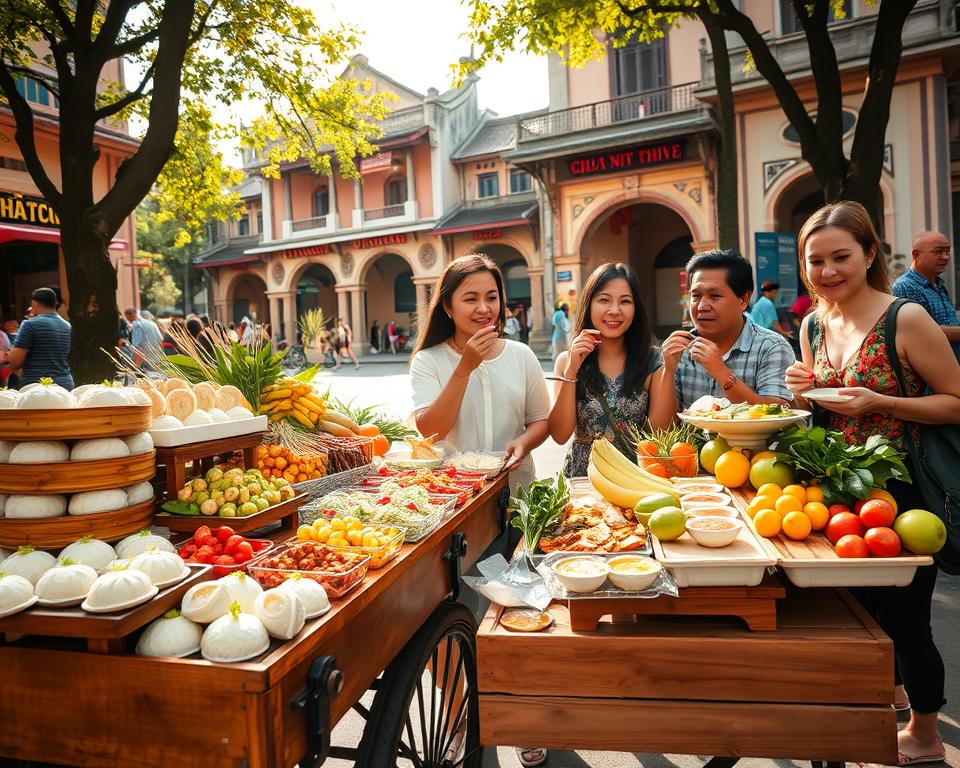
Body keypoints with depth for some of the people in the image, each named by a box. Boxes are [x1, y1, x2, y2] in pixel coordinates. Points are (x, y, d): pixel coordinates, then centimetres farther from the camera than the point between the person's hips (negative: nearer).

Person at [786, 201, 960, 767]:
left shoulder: (906, 319, -15)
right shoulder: (813, 326, 4)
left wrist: (878, 402, -25)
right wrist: (806, 392, -6)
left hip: (902, 495, -6)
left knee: (903, 620, 8)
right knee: (862, 613, 21)